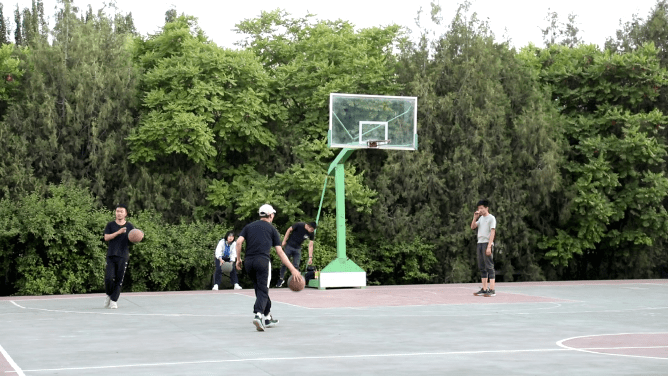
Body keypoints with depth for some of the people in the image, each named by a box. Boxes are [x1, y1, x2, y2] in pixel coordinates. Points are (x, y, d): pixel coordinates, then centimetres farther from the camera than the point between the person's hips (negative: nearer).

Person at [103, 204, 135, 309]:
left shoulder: (130, 226, 9)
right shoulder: (110, 225, 9)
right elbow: (106, 237, -3)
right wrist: (118, 232, -14)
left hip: (123, 256, 0)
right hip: (111, 255, 0)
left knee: (119, 280, -2)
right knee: (109, 278, -9)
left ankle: (114, 301, 6)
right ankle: (109, 295, 16)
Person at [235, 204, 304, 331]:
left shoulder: (249, 226, 21)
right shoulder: (272, 229, 12)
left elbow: (239, 241, 4)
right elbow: (280, 252, 6)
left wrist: (238, 259, 11)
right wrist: (292, 269, 6)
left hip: (248, 261, 4)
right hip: (262, 260, -4)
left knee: (259, 289, 17)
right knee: (263, 291, -6)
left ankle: (268, 318, 24)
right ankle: (258, 315, -30)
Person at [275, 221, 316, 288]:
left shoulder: (311, 233, -8)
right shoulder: (299, 225, -20)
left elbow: (310, 246, -5)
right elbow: (289, 230, -8)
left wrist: (310, 257, -9)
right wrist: (284, 241, -6)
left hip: (298, 249, 3)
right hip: (289, 246, -3)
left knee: (296, 265, -1)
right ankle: (281, 279, 12)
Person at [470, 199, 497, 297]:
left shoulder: (491, 218, -4)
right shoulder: (481, 218, 19)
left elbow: (492, 233, -10)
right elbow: (472, 227, 17)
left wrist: (489, 246, -17)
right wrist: (475, 217, 3)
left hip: (487, 244, -8)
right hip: (480, 243, 8)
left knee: (489, 266, -9)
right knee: (482, 267, 7)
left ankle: (492, 290, -11)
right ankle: (484, 289, 11)